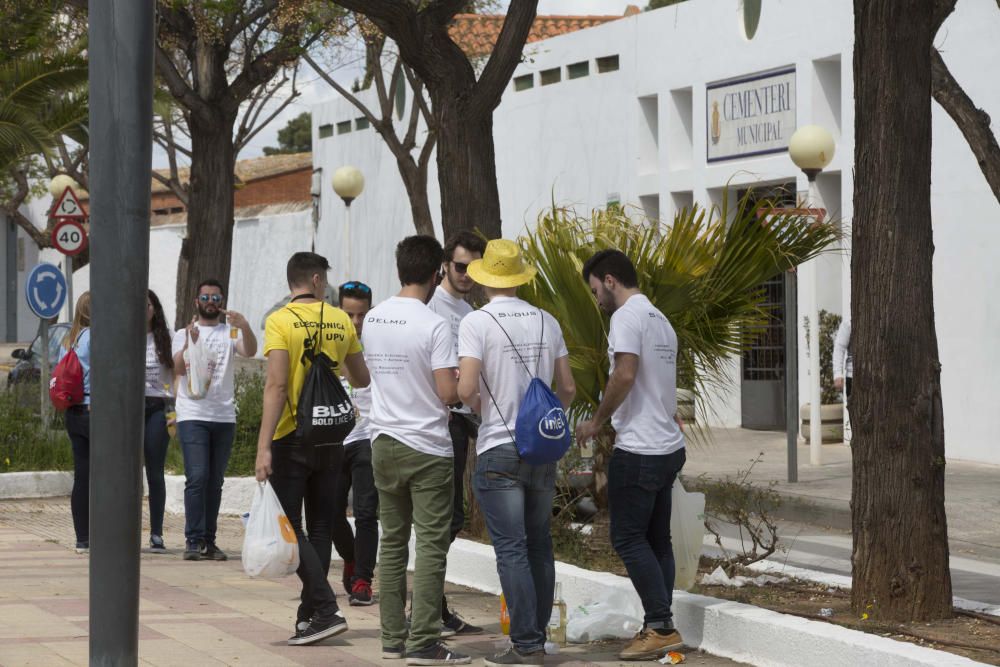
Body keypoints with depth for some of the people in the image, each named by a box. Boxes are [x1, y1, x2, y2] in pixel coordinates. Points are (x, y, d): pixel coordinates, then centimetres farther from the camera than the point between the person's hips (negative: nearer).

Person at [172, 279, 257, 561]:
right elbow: (179, 368, -6)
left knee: (215, 482, 6)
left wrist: (244, 326, -29)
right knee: (197, 477, -13)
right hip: (192, 415, -3)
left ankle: (208, 541, 11)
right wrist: (190, 343, -24)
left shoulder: (230, 333, 11)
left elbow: (250, 351, -9)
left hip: (224, 417, 3)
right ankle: (194, 540, -13)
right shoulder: (183, 334, 9)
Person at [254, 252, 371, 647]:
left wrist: (264, 447, -19)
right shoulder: (340, 321, 4)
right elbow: (362, 380, 13)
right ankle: (309, 613, 17)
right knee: (320, 526, 13)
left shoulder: (280, 322, -10)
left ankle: (326, 610, -13)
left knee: (289, 526, -2)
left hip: (292, 438, -5)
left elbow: (276, 385, -18)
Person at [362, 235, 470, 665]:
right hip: (427, 448, -6)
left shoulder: (372, 320, 6)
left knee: (392, 542, 12)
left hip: (384, 443, 6)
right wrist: (467, 383, 3)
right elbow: (448, 394, -17)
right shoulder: (434, 326, -15)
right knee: (431, 546, -4)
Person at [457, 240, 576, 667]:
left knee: (512, 550, -4)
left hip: (499, 448, -5)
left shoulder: (477, 323, -9)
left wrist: (479, 405, 5)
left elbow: (466, 389, -17)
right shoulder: (547, 322, 6)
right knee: (539, 547, 14)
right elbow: (568, 388, 9)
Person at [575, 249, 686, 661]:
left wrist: (597, 420, -10)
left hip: (639, 449, -9)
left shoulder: (627, 316, -12)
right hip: (669, 446, 9)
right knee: (656, 539, 11)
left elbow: (625, 374, -21)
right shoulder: (660, 320, 17)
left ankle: (661, 627, -9)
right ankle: (661, 628, 11)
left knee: (629, 539, -6)